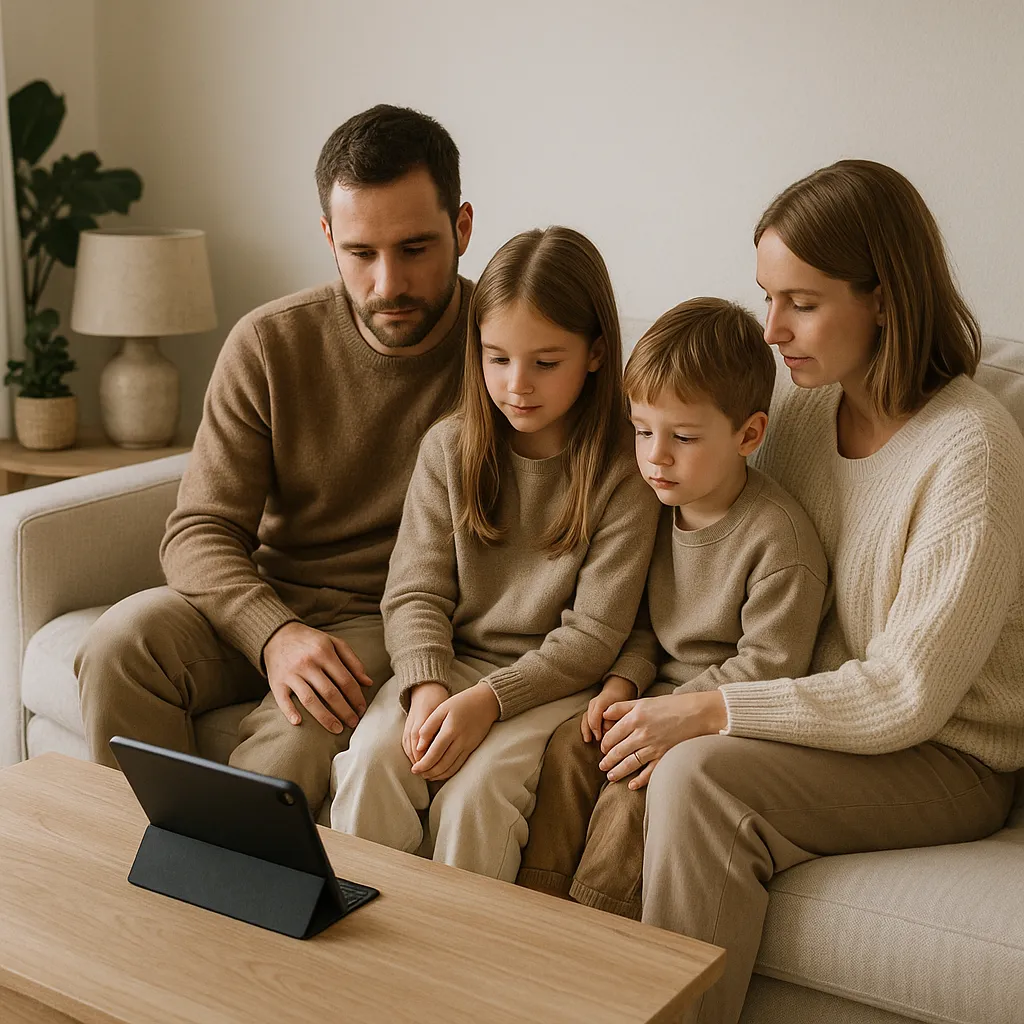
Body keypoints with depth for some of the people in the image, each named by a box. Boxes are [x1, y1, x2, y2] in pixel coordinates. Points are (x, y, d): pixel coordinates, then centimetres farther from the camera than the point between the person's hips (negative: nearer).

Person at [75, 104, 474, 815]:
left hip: (393, 622, -3)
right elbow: (200, 531, -7)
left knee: (299, 732, -33)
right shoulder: (270, 344, -4)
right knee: (124, 640, -24)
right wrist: (276, 633, -26)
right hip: (262, 603, 3)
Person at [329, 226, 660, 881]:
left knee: (474, 790, -27)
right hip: (447, 662, 4)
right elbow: (416, 590, 1)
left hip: (554, 680, -3)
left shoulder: (624, 471, -9)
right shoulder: (449, 448, 3)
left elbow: (595, 631, -10)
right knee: (372, 761, -22)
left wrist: (489, 699, -21)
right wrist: (427, 685, -18)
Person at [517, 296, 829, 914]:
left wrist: (673, 715, -22)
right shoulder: (662, 507, 3)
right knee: (570, 746, -13)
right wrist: (625, 680, -4)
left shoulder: (780, 537, -20)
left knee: (633, 784, -25)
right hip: (664, 689, 7)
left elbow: (770, 665, -19)